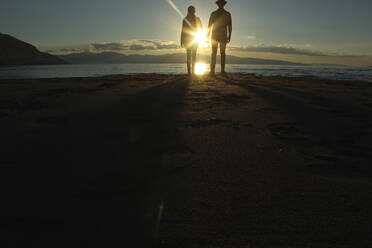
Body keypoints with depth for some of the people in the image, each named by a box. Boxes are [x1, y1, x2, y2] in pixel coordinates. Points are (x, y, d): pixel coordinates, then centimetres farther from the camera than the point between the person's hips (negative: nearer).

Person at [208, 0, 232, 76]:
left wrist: (207, 37, 3)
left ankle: (212, 71, -8)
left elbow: (209, 26, 1)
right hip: (223, 36, 0)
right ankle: (222, 71, -8)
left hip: (214, 36, 0)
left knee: (214, 53, -1)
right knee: (223, 53, 0)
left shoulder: (213, 14, 4)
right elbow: (230, 27, 1)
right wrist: (229, 37, 5)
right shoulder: (227, 14, 4)